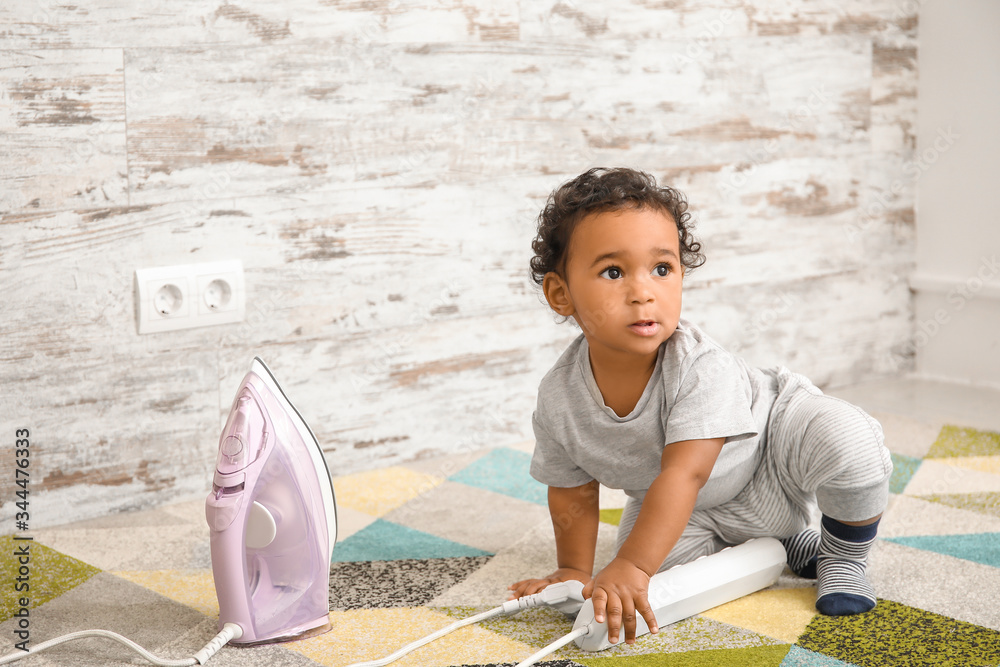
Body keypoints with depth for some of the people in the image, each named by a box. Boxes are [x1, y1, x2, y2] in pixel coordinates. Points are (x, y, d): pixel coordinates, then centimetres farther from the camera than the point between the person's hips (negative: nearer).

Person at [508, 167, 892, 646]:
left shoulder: (699, 366, -36)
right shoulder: (559, 400, -22)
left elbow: (684, 473, -41)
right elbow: (573, 495, -4)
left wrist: (629, 567, -46)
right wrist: (573, 571, -4)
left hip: (771, 447, -4)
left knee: (846, 435, -30)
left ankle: (844, 557, -2)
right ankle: (783, 543, 5)